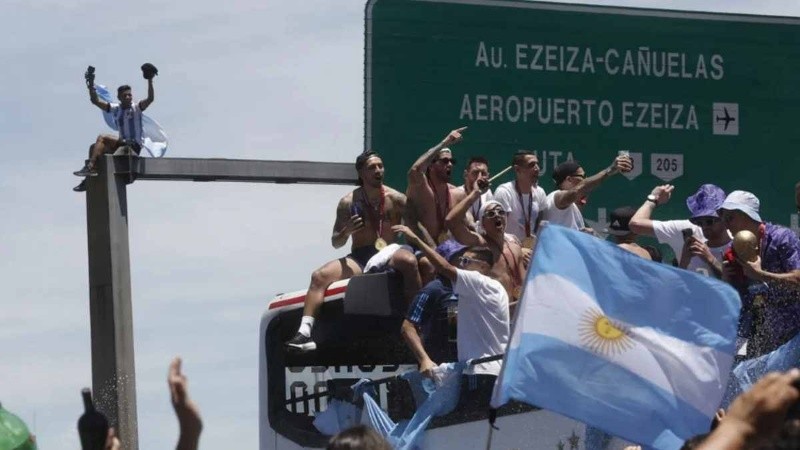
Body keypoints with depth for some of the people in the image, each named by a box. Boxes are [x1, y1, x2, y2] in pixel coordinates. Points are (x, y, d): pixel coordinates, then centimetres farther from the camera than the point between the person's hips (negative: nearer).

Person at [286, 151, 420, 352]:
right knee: (319, 276, -21)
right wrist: (347, 231, -13)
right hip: (359, 258, 2)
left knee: (408, 260, -37)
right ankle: (305, 332, -32)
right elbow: (336, 243, 8)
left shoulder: (395, 199, 4)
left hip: (388, 256, -2)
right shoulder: (349, 202, 5)